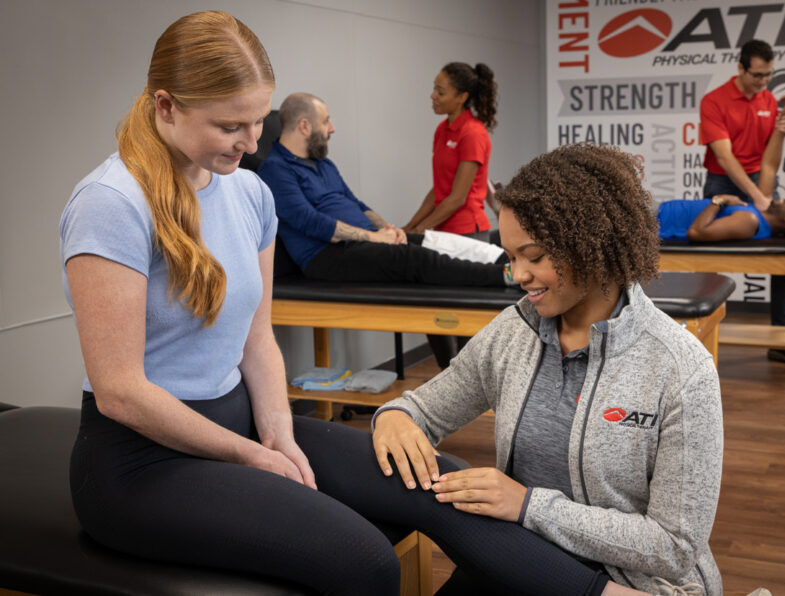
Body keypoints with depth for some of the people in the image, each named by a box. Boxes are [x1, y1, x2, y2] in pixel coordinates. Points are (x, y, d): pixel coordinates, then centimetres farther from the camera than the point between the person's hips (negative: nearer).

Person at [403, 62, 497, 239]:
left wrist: (418, 230, -10)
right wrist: (409, 227, 8)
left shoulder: (473, 134, -13)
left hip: (467, 231, -7)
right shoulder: (442, 129, 11)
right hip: (444, 229, 7)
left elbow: (457, 198, -15)